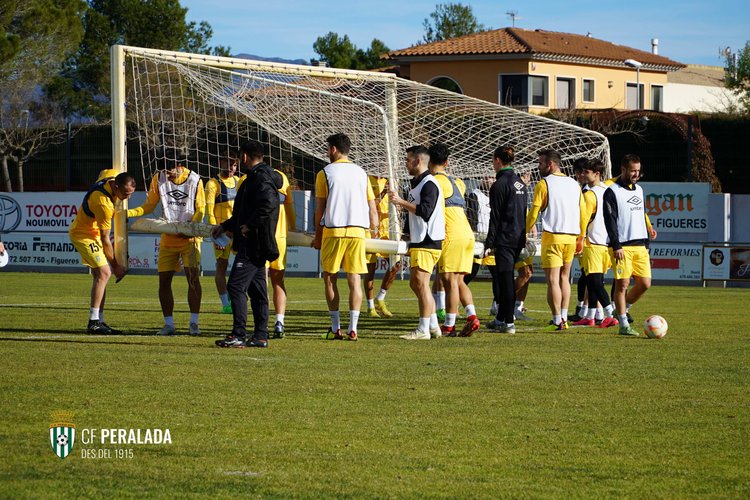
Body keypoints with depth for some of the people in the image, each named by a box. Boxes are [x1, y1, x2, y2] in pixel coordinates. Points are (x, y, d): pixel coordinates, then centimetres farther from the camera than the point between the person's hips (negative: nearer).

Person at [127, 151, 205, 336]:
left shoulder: (194, 180, -7)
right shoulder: (159, 179, 0)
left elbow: (200, 209, -2)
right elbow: (149, 206, 7)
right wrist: (127, 212, -9)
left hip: (189, 237, -3)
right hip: (168, 238, 3)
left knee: (193, 277, -16)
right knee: (164, 280, -1)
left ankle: (194, 322, -10)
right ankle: (169, 324, 8)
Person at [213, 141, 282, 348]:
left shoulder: (260, 178, -13)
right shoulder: (254, 178, 20)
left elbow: (268, 204, -30)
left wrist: (250, 226, -24)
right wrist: (225, 226, 32)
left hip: (253, 244, -11)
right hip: (254, 245, 11)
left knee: (236, 286, -12)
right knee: (257, 289, 11)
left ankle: (238, 335, -15)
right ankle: (260, 336, 14)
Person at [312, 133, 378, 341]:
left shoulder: (325, 173, 0)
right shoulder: (361, 173, 12)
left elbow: (320, 208, 1)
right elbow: (372, 205, 12)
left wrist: (317, 236, 7)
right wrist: (373, 223, 23)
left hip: (333, 230, -3)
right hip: (358, 230, 3)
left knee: (330, 278, 7)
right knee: (354, 279, 2)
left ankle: (336, 327, 4)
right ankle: (352, 328, -5)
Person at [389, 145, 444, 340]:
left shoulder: (429, 184, -13)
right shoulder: (417, 183, 20)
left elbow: (425, 212, -24)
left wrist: (402, 202, -21)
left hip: (427, 243, -11)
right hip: (419, 242, 11)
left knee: (421, 283, -12)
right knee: (415, 283, 12)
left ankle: (423, 329, -12)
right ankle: (433, 326, 15)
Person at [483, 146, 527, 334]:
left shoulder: (499, 185, -12)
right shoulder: (520, 183, 13)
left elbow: (495, 217, -13)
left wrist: (489, 243, -10)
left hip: (505, 239, -8)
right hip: (519, 238, 8)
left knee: (505, 279, -5)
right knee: (504, 278, 17)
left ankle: (509, 322, -6)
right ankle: (501, 318, 23)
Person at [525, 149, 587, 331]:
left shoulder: (543, 184, -4)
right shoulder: (574, 184, 13)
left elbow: (533, 214, -6)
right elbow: (583, 213, 14)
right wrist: (580, 238, 22)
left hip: (552, 237, -6)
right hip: (571, 237, 6)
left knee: (553, 280, -5)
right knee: (564, 278, 16)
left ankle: (557, 321, -10)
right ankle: (564, 318, 13)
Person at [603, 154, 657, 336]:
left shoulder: (639, 190, 18)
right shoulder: (612, 192, -5)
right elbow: (610, 220, -10)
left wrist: (646, 244, 19)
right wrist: (616, 246, -17)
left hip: (640, 246, 7)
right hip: (622, 246, -7)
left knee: (645, 283, 1)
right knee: (622, 283, -6)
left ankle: (624, 309, 23)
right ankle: (624, 325, -2)